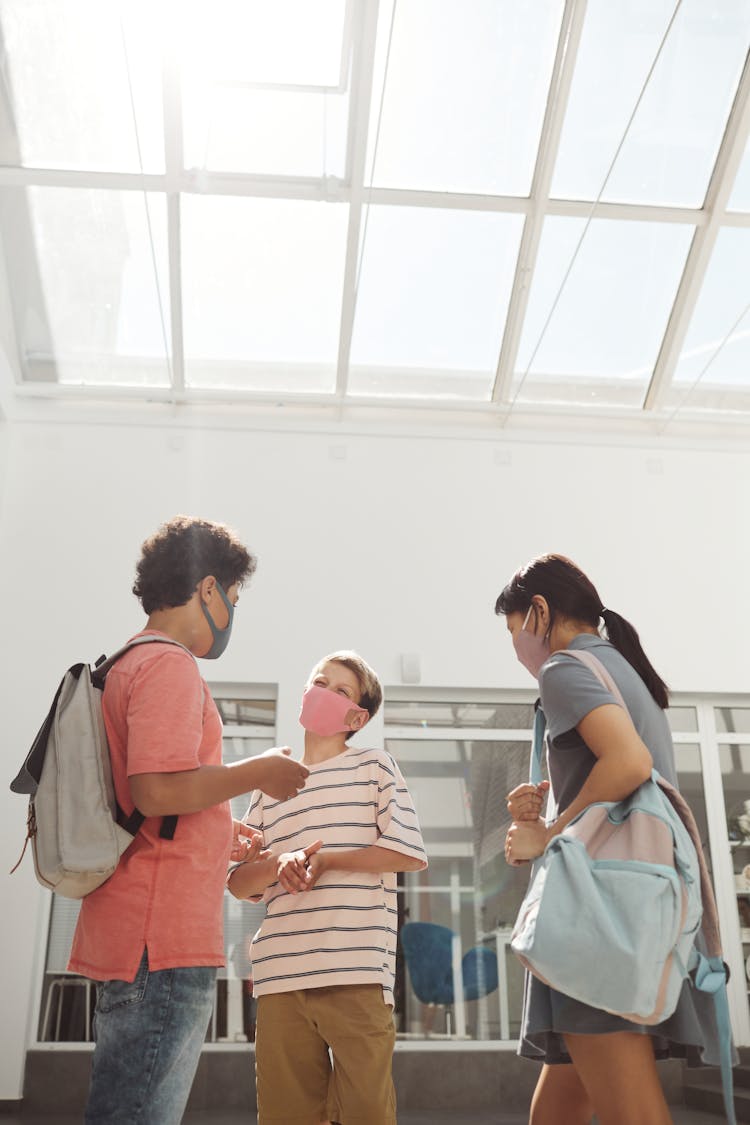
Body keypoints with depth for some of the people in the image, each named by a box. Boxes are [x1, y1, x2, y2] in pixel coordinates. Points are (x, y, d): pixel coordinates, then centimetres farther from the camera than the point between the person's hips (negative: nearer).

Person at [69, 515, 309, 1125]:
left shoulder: (123, 668, 21)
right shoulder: (170, 665, -11)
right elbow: (158, 789, -22)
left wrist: (218, 839, 26)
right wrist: (258, 772, -9)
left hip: (127, 937, 10)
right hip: (163, 940, -10)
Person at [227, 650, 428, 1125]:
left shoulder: (374, 766, 10)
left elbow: (410, 853, -1)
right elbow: (239, 882, 15)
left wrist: (327, 860, -8)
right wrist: (278, 863, -7)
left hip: (357, 971, -3)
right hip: (280, 975, 3)